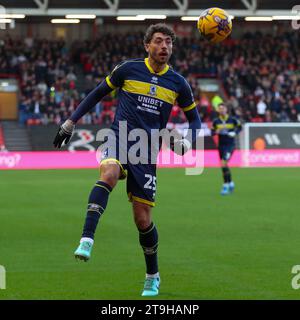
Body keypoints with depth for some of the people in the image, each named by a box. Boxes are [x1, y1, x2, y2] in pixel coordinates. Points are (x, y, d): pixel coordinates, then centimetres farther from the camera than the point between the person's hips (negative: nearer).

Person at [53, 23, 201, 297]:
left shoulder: (178, 84, 5)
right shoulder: (128, 69, 1)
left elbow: (194, 119, 17)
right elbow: (98, 93, 14)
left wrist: (187, 141, -4)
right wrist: (70, 122, 12)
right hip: (119, 140, -1)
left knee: (143, 220, 1)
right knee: (109, 174, -37)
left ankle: (153, 276, 24)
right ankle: (86, 241, -44)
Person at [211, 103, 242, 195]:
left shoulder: (232, 120, -4)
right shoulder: (216, 121, 2)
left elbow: (239, 127, 9)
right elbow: (212, 132, 7)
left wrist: (235, 133, -9)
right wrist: (216, 132, -15)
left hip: (230, 145, -4)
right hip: (221, 145, 4)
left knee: (223, 163, -20)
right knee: (224, 166, 9)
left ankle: (225, 186, -14)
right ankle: (230, 183, 33)